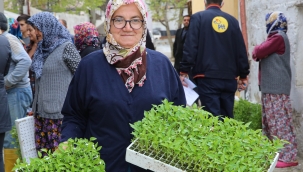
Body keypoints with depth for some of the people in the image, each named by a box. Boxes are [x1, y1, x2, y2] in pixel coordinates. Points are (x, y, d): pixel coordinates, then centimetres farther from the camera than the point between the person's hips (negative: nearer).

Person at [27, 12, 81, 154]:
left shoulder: (66, 47, -9)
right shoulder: (42, 48, 14)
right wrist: (35, 107, 19)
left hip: (59, 112, -8)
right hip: (41, 111, 8)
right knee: (42, 153, 9)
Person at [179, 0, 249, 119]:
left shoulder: (198, 17, 1)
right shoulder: (232, 20, 11)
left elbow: (190, 47, -7)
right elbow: (241, 51, 11)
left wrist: (184, 71, -4)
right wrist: (243, 75, 17)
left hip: (207, 77, -4)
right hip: (229, 77, 4)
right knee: (227, 117, 10)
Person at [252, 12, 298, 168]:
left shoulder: (278, 37, -11)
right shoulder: (276, 38, 22)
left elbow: (257, 53, -15)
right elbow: (260, 54, 20)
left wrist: (256, 49, 5)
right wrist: (259, 51, 1)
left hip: (276, 88, -10)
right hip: (271, 87, 10)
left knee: (280, 123, -12)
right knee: (270, 122, 13)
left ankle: (288, 156, -11)